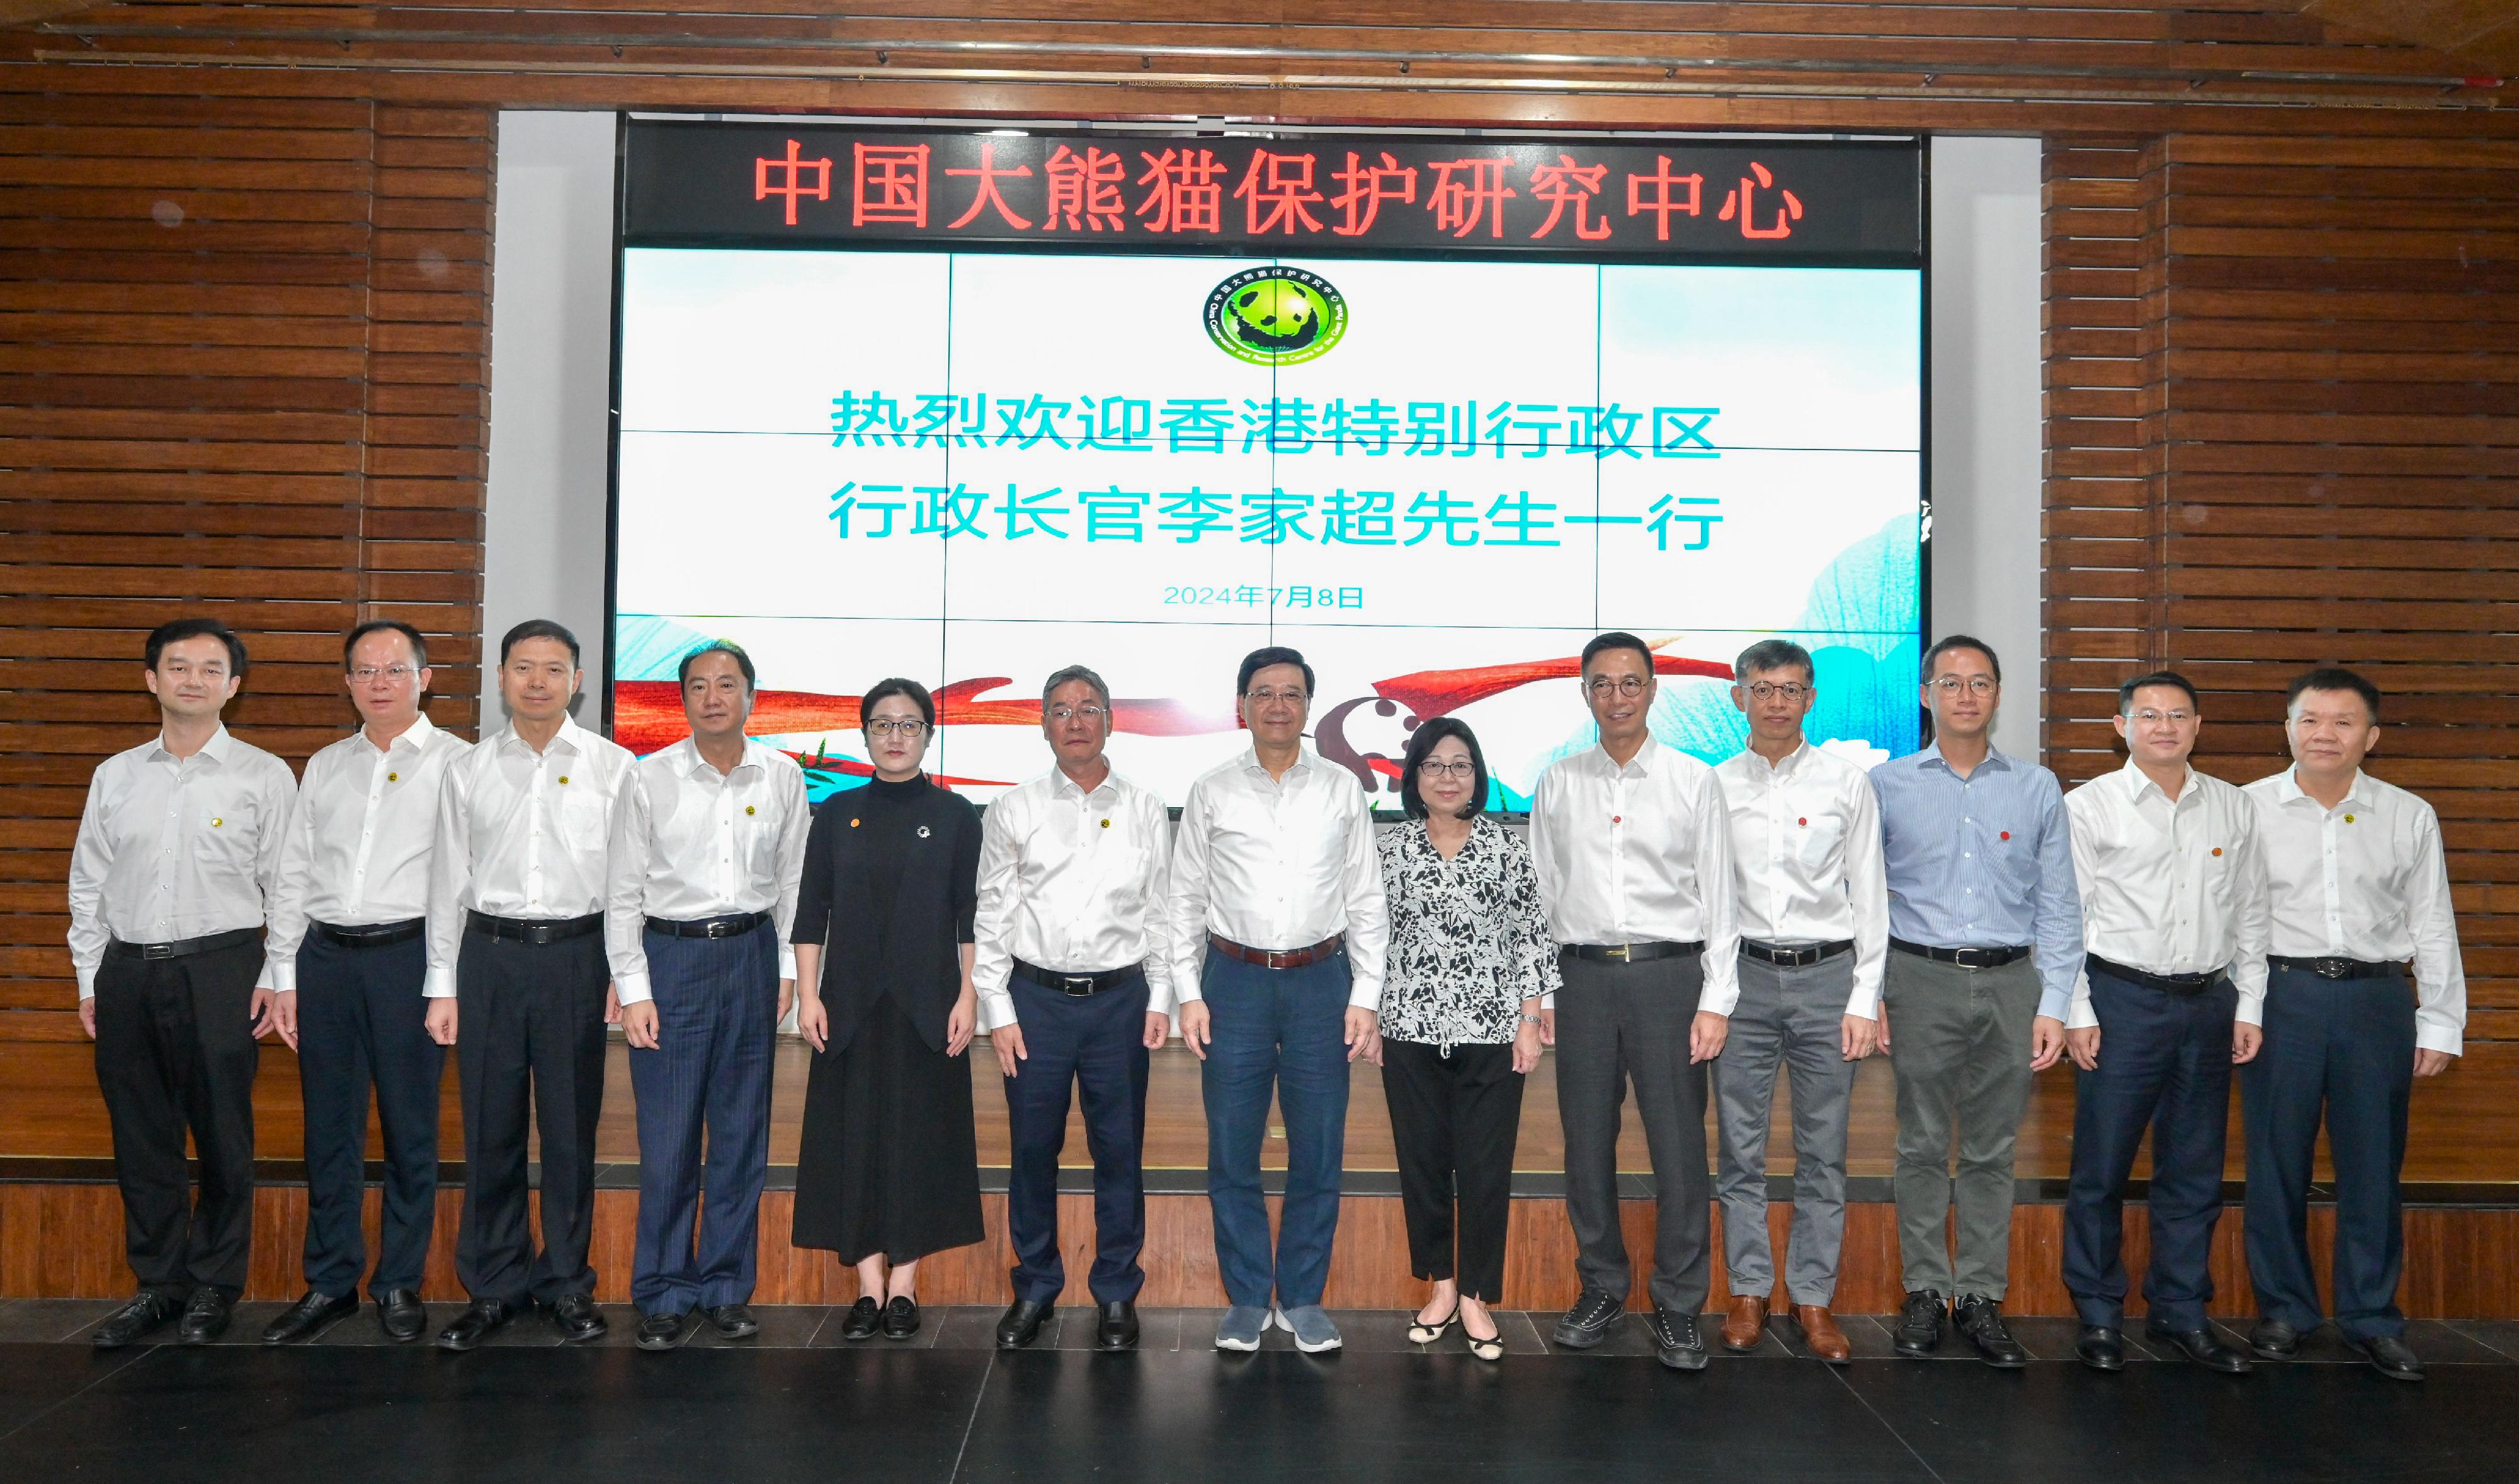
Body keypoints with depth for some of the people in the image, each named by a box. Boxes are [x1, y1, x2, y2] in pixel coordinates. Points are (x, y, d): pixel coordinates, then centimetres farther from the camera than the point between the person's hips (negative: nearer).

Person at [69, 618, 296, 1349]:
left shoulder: (264, 776, 0)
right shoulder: (116, 776, 10)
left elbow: (289, 888, -1)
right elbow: (88, 884, 14)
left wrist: (276, 980, -7)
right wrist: (90, 980, 9)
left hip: (220, 970, -3)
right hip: (129, 970, 4)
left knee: (223, 1138, 3)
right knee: (142, 1139, 9)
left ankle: (215, 1286, 18)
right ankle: (157, 1282, 23)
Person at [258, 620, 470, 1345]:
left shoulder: (456, 763, 1)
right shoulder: (326, 767, 15)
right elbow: (293, 873, 15)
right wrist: (285, 974, 10)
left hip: (409, 954, -4)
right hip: (326, 956, 4)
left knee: (410, 1127, 4)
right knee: (329, 1127, 9)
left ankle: (399, 1283, 16)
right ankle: (331, 1281, 20)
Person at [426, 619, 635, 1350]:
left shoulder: (613, 767, 2)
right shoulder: (468, 771, 8)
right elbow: (448, 882, 9)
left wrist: (626, 973, -4)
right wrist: (443, 986, 6)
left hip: (577, 954, -1)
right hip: (491, 954, 2)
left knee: (571, 1128, 5)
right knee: (491, 1129, 7)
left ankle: (567, 1283, 19)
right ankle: (493, 1287, 20)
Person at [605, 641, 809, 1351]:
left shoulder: (782, 778, 4)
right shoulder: (650, 779, -2)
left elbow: (792, 881, 10)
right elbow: (623, 892, 0)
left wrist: (786, 968, 5)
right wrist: (633, 989, -5)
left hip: (752, 954, 2)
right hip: (670, 954, -2)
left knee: (743, 1133, 7)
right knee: (668, 1139, -1)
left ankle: (727, 1289, 20)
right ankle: (664, 1297, 13)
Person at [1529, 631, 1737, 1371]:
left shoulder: (1694, 781, 4)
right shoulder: (1557, 785, 9)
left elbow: (1718, 896, 2)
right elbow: (1542, 894, 11)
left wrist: (1716, 1001, -5)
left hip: (1668, 974, -2)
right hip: (1583, 975, 2)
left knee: (1678, 1144, -1)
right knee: (1586, 1142, 8)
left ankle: (1678, 1305, 11)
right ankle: (1601, 1287, 24)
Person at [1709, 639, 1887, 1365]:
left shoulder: (1846, 782, 3)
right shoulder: (1714, 786, 5)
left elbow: (1869, 896, 4)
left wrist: (1865, 998, -2)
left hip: (1827, 976, 0)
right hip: (1744, 976, 1)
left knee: (1823, 1152, 5)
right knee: (1741, 1148, 6)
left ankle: (1813, 1297, 16)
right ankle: (1749, 1292, 18)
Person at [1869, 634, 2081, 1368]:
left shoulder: (2037, 788, 8)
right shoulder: (1887, 785, 5)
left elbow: (2059, 905, 7)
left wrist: (2054, 1005, 0)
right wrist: (1867, 994, -2)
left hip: (2009, 983, 1)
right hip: (1921, 981, -1)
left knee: (1992, 1151, 7)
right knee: (1923, 1147, 4)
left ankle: (1981, 1299, 16)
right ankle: (1925, 1292, 15)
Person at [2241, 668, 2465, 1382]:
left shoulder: (2409, 817, 7)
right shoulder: (2248, 810, 2)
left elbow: (2433, 927, 9)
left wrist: (2440, 1023, 6)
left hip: (2377, 1000, 1)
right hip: (2280, 995, -1)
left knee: (2373, 1165, 8)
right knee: (2277, 1160, 6)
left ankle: (2373, 1317, 22)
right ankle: (2283, 1308, 21)